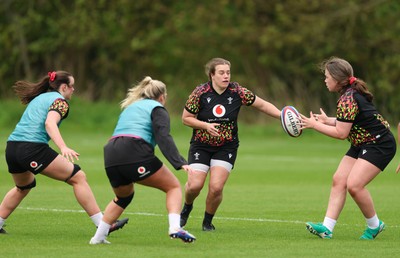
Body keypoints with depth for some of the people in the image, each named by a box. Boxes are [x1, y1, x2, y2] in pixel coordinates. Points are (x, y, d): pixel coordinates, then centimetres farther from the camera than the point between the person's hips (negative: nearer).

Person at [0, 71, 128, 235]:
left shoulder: (38, 98, 26)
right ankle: (102, 224, -10)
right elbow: (50, 123, -18)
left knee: (23, 187, 34)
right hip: (33, 148, -9)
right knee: (78, 177, -4)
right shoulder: (60, 101, 1)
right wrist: (63, 148, -31)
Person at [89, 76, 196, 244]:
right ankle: (175, 228, -17)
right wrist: (180, 163, -15)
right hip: (135, 153, -7)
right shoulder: (157, 109, 12)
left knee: (123, 196, 32)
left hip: (111, 155, 7)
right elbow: (163, 138, -5)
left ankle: (98, 237, 25)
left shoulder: (130, 107, 34)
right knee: (173, 186, 6)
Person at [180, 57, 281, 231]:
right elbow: (186, 118, -5)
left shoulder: (238, 92, -10)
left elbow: (262, 105, 0)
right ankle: (187, 207, 24)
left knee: (216, 187, -15)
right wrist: (206, 126, -20)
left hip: (226, 147, 1)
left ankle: (208, 221, 11)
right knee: (195, 185, -12)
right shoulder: (200, 93, -13)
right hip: (201, 145, -1)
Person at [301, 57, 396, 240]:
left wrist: (315, 125, -14)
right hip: (362, 144, 11)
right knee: (339, 180, 0)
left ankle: (374, 225, 2)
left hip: (380, 145, -11)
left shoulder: (348, 100, -22)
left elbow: (341, 133, -22)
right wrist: (327, 120, 12)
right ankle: (327, 228, -4)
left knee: (354, 185, -19)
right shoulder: (352, 92, 8)